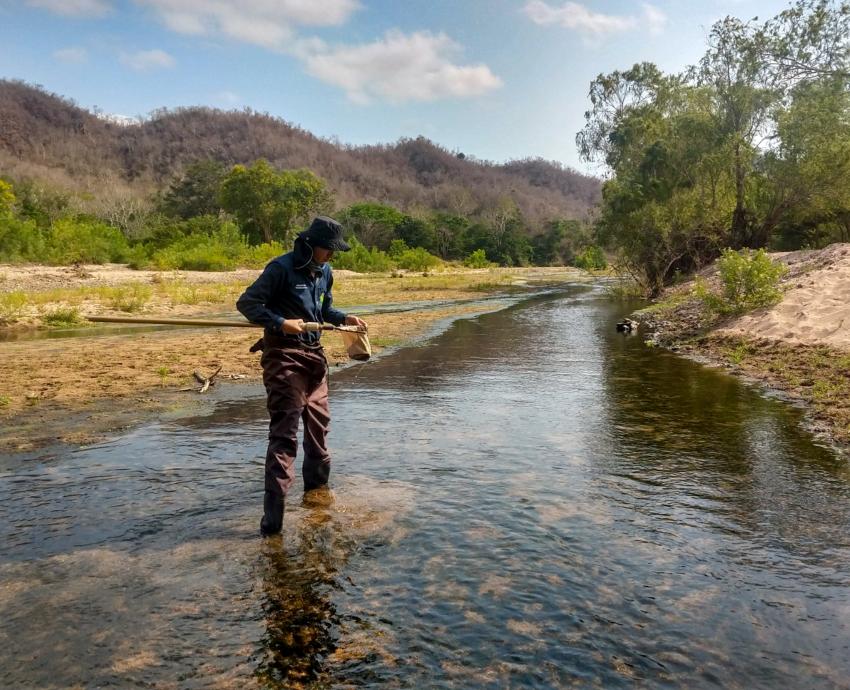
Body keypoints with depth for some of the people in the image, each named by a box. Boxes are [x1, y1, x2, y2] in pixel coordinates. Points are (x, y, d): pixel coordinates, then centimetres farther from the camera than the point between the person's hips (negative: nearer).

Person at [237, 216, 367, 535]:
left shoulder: (324, 272, 10)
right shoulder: (282, 268, -15)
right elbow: (246, 303, -16)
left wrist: (344, 318, 4)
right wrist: (281, 323, -25)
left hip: (314, 354, 8)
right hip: (284, 355, -8)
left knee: (318, 420, 19)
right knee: (284, 430, -12)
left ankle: (316, 483, 41)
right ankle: (273, 514, -11)